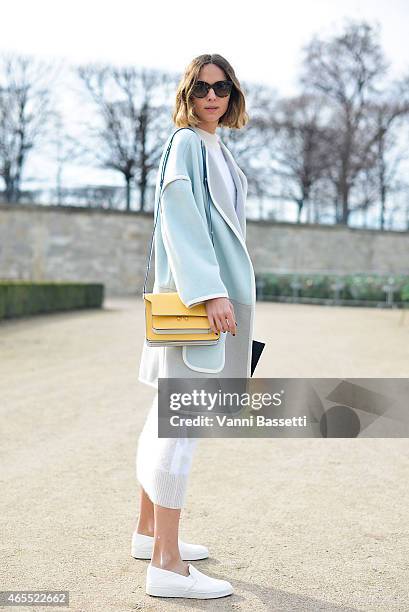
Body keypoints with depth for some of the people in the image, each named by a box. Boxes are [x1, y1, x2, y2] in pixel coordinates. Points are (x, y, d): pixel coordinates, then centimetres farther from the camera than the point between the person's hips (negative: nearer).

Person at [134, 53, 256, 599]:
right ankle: (166, 564, -8)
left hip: (215, 288, 10)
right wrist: (210, 291, -27)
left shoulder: (213, 145, 21)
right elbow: (182, 218, -19)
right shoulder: (187, 142, -8)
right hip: (199, 293, -10)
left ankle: (148, 532, 25)